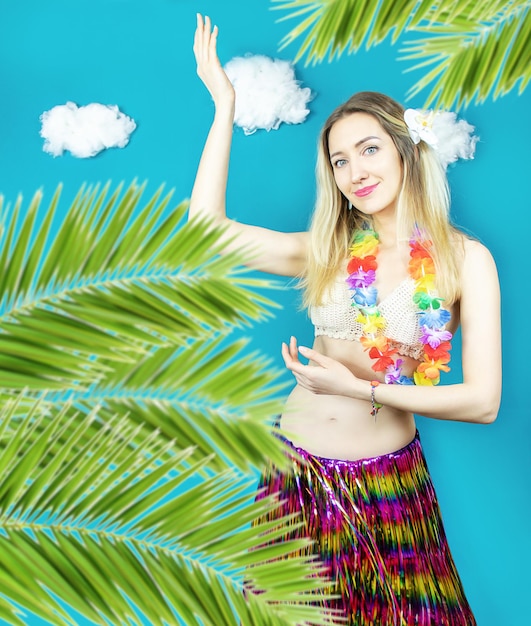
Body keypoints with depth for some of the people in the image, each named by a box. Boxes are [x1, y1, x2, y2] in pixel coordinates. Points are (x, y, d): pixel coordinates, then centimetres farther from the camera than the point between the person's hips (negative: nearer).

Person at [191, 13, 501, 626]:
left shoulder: (465, 258, -7)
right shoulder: (328, 251, 2)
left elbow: (483, 401, -11)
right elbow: (206, 225, -3)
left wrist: (360, 387, -19)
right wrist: (224, 104, -1)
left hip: (388, 480, -2)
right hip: (299, 467, 3)